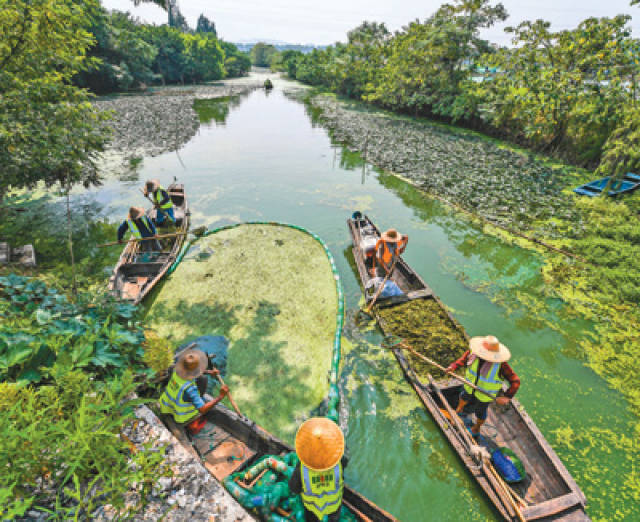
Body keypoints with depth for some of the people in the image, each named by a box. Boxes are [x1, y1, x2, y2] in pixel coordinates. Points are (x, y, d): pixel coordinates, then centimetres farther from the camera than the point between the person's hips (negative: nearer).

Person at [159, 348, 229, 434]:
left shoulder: (177, 370, -19)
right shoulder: (189, 388, -39)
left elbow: (191, 371, 5)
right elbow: (203, 410, -35)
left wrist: (209, 372, -7)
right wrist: (221, 396, -32)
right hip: (180, 417, -6)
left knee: (202, 378, 5)